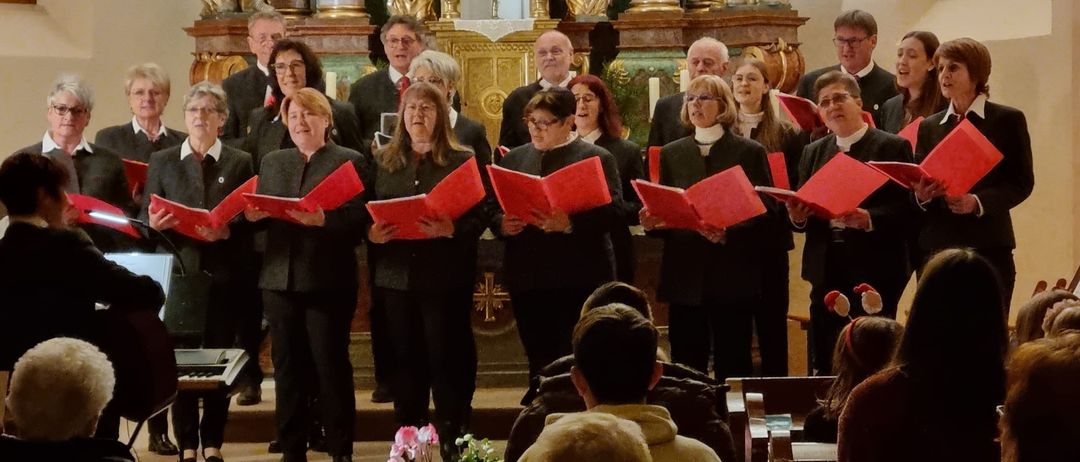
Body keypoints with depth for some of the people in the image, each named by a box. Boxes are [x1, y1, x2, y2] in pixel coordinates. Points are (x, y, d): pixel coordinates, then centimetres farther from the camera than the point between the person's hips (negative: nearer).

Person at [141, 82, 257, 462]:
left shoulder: (240, 162, 6)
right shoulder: (161, 161, 10)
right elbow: (146, 218, 8)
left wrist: (228, 231, -18)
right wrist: (155, 223, -14)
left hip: (224, 275, -1)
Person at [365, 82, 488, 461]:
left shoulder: (463, 160, 0)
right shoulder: (383, 160, 12)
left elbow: (480, 217, -6)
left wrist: (451, 229, -24)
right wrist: (372, 233, -10)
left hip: (446, 275, -3)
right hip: (397, 274, 4)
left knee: (447, 358, -2)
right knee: (405, 358, 8)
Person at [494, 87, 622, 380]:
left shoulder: (597, 158, 1)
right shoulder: (513, 159, 15)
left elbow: (611, 213, -9)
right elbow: (493, 210, 14)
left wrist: (570, 223, -23)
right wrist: (502, 224, -8)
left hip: (578, 278, -4)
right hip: (526, 277, 4)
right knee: (538, 362, 7)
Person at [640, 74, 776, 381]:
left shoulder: (749, 152, 3)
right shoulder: (671, 154, 14)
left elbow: (764, 213, -2)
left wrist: (729, 232, -19)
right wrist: (652, 222, -8)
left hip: (732, 276, -3)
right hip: (685, 274, 3)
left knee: (733, 365, 0)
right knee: (685, 366, 2)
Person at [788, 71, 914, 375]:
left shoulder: (892, 147, -2)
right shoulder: (813, 152, 15)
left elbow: (906, 208, -10)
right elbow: (802, 208, 14)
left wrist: (869, 219, -25)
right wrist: (798, 216, -8)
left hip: (873, 272, -5)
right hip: (826, 273, 5)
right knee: (826, 364, 7)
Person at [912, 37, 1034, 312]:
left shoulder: (1008, 120, 3)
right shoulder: (929, 127, 14)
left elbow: (1022, 183, -1)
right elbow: (917, 185, 13)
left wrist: (978, 202, -17)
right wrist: (921, 195, -11)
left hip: (988, 246, -3)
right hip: (937, 245, 3)